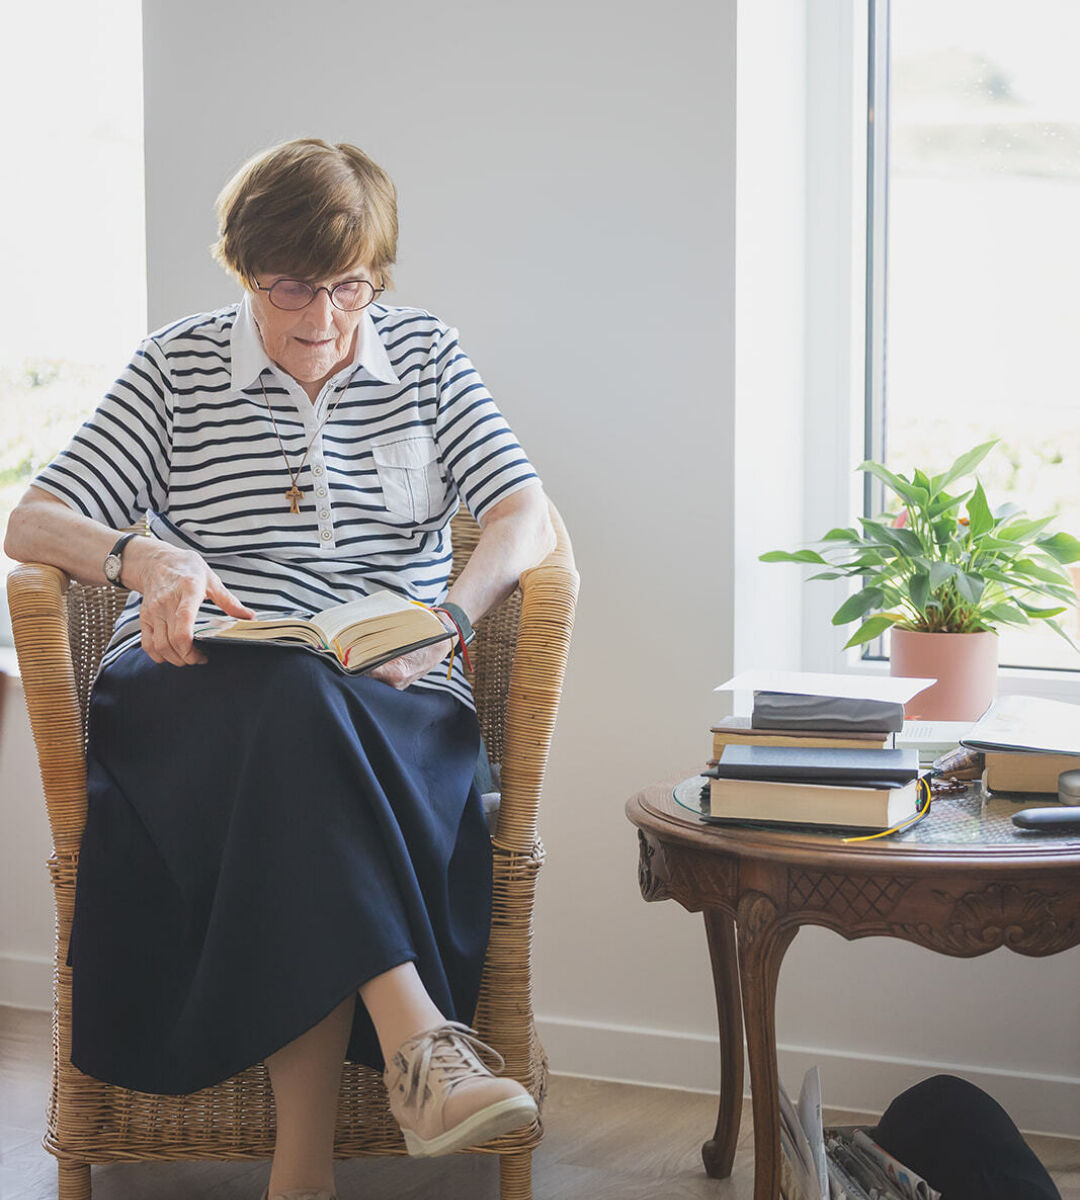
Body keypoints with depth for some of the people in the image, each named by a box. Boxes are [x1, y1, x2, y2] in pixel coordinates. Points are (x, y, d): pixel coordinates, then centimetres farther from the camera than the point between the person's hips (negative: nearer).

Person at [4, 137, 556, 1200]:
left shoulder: (425, 354, 16)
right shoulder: (177, 365, 12)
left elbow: (526, 518, 5)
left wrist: (449, 616, -16)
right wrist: (146, 558, -17)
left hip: (392, 699, 1)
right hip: (199, 685, -1)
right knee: (298, 705, -38)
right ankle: (415, 1034, -49)